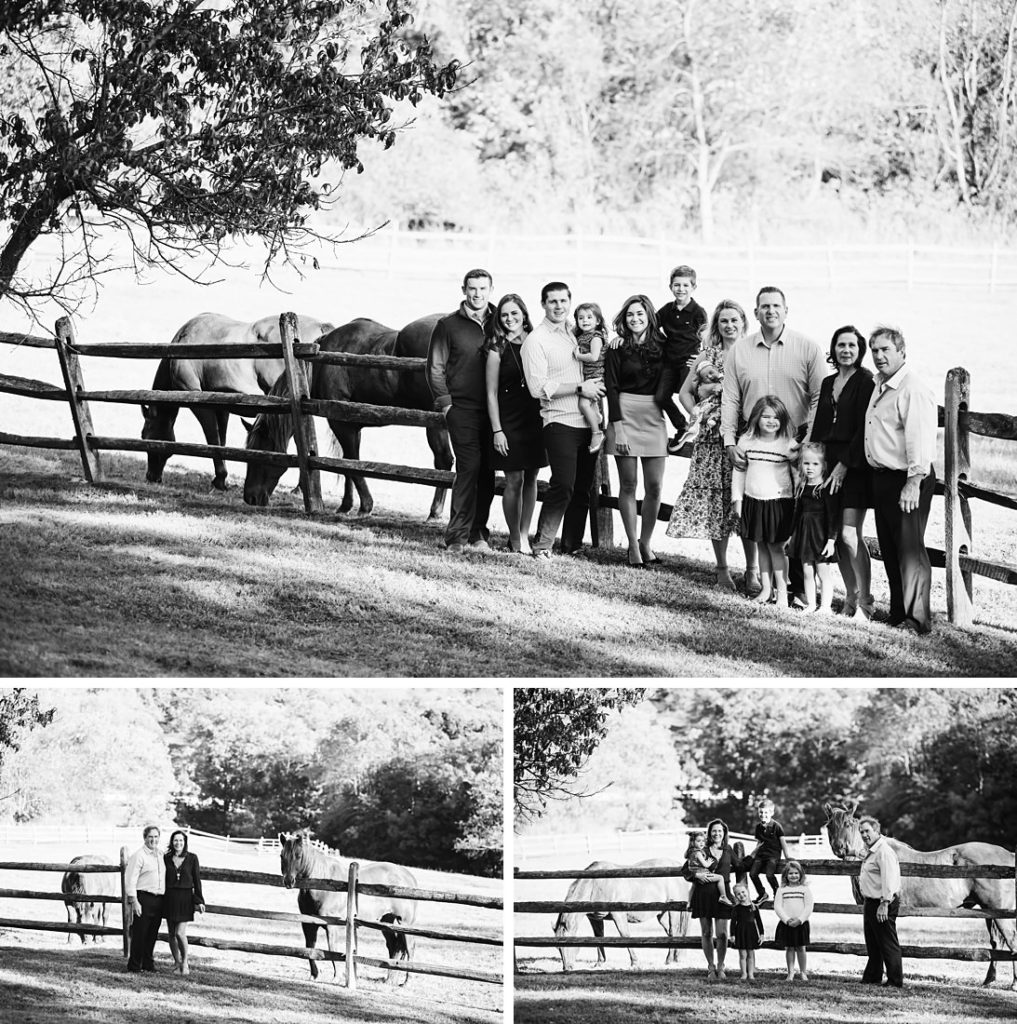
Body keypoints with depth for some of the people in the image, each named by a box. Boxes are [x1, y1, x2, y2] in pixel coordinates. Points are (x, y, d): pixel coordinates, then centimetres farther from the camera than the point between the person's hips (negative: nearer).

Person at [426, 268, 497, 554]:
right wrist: (444, 402, -6)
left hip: (493, 409, 4)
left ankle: (478, 534, 15)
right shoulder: (448, 326, 3)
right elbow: (435, 367, 3)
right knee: (469, 466, -13)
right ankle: (456, 538, -12)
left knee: (487, 473, 6)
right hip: (462, 409, -4)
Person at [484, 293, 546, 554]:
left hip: (535, 420, 4)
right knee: (514, 481, -3)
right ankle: (514, 538, 7)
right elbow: (491, 393, -4)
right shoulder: (498, 349, -4)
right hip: (509, 421, -4)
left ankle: (524, 535, 14)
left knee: (531, 479, 7)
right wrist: (497, 430, -10)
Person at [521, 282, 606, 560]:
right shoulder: (536, 340, -6)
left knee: (582, 489, 8)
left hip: (588, 421, 6)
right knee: (563, 486, -15)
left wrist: (597, 385, 4)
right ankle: (542, 545, -7)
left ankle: (572, 546, 18)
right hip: (560, 422, -6)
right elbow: (538, 388, -12)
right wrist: (580, 388, -14)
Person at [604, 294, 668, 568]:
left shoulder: (661, 347, 8)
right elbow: (612, 389, -3)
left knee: (654, 486, -1)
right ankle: (633, 547, 5)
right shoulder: (617, 350, 0)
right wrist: (617, 427, -11)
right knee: (628, 484, 0)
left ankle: (646, 542, 13)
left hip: (654, 418, 3)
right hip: (626, 415, -3)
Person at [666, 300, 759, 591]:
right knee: (716, 502, 0)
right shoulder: (708, 356, 8)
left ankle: (752, 570, 2)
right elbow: (684, 392, 14)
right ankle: (722, 567, 12)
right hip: (713, 438, 2)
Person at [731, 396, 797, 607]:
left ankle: (782, 592, 1)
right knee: (761, 546, 11)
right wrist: (737, 498, 11)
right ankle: (766, 589, 18)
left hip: (779, 501, -4)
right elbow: (739, 470, 11)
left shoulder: (788, 445, -8)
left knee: (776, 547, -4)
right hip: (753, 500, 4)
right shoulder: (747, 442, 2)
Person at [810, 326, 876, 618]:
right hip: (828, 460, 7)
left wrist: (844, 465, -14)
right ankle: (851, 597, 13)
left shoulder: (865, 381, -6)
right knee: (836, 535, 5)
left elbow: (864, 428, -11)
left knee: (850, 534, -13)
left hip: (855, 464, -7)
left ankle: (865, 601, -7)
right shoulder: (828, 383, 15)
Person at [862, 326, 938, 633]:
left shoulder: (914, 390, -16)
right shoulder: (880, 388, 16)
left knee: (910, 550, -7)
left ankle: (917, 619, -2)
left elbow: (920, 438, -22)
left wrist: (913, 483, -26)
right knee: (889, 549, 14)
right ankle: (898, 612, 23)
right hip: (881, 478, 10)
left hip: (906, 480, -10)